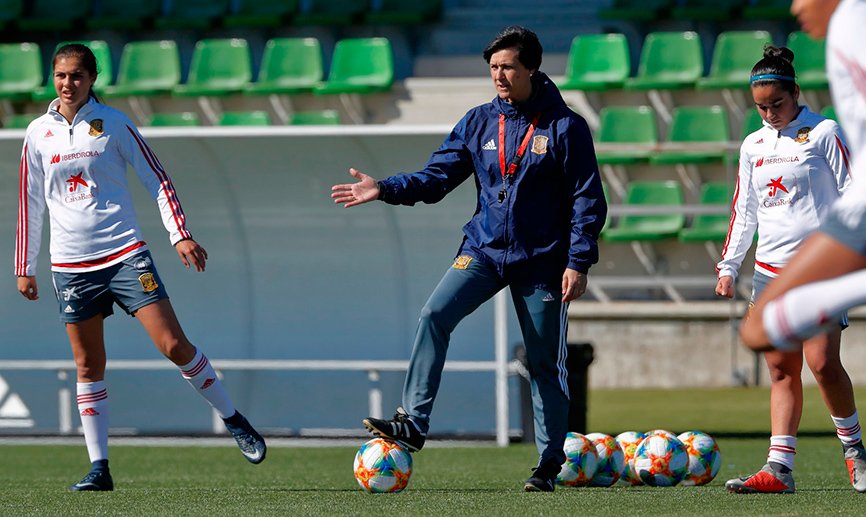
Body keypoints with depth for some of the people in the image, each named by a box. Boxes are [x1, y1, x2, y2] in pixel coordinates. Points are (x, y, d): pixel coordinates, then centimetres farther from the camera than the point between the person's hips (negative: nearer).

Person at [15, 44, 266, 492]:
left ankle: (234, 421, 8)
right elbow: (30, 203, 14)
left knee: (173, 345, -9)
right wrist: (24, 267, 14)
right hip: (71, 265, 2)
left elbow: (157, 180, 4)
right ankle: (99, 468, 7)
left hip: (125, 253, -2)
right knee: (88, 366, 2)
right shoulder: (38, 134, 6)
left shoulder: (113, 124, -1)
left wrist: (180, 234, -4)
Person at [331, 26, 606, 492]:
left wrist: (578, 263, -12)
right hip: (484, 249, 3)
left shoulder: (565, 127, -6)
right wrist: (385, 190, -9)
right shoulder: (479, 123, 5)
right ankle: (413, 423, -20)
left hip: (541, 258, -3)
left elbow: (588, 200, -6)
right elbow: (436, 177, 6)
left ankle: (549, 463, 13)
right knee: (435, 315, -19)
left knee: (545, 364, 2)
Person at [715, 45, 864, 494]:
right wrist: (728, 266, 14)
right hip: (770, 268, 5)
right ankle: (779, 469, -7)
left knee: (822, 362, -15)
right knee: (781, 369, -1)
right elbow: (744, 211, 20)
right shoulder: (754, 145, 14)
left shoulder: (824, 133, -2)